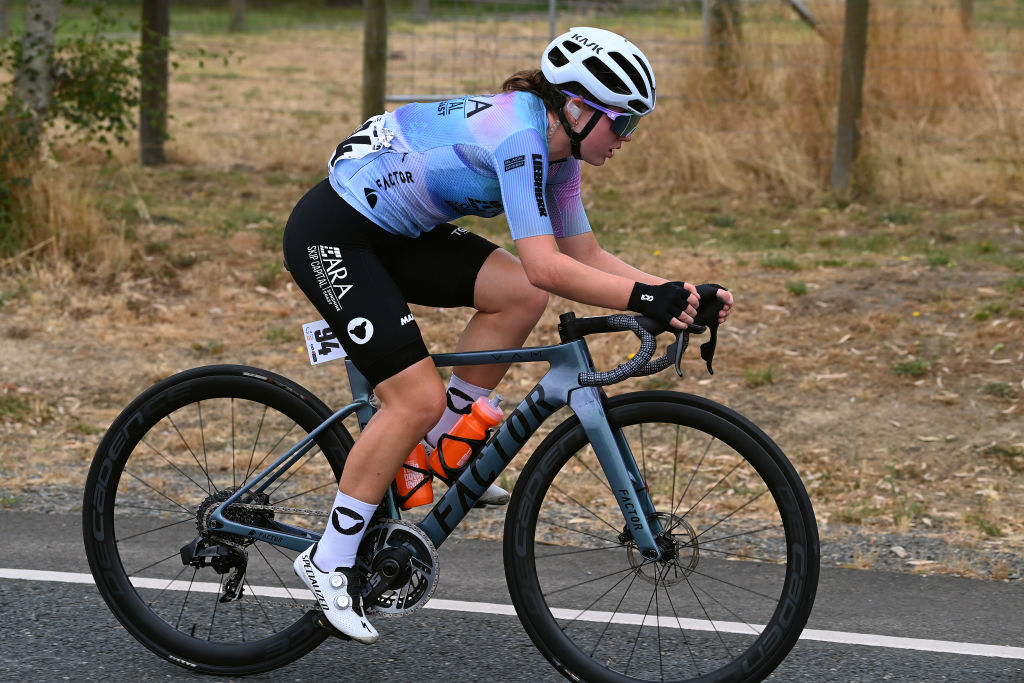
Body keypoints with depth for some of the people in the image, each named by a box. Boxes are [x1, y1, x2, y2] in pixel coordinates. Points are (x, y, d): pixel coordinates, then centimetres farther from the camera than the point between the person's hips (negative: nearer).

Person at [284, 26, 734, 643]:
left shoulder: (556, 152, 3)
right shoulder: (518, 135, -26)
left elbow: (587, 256, 7)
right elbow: (545, 266, -34)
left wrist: (674, 292, -5)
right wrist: (646, 298, -35)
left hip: (395, 232, 9)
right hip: (331, 237, -9)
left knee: (520, 297, -6)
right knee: (419, 398, -14)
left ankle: (437, 449, 7)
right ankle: (329, 561, -2)